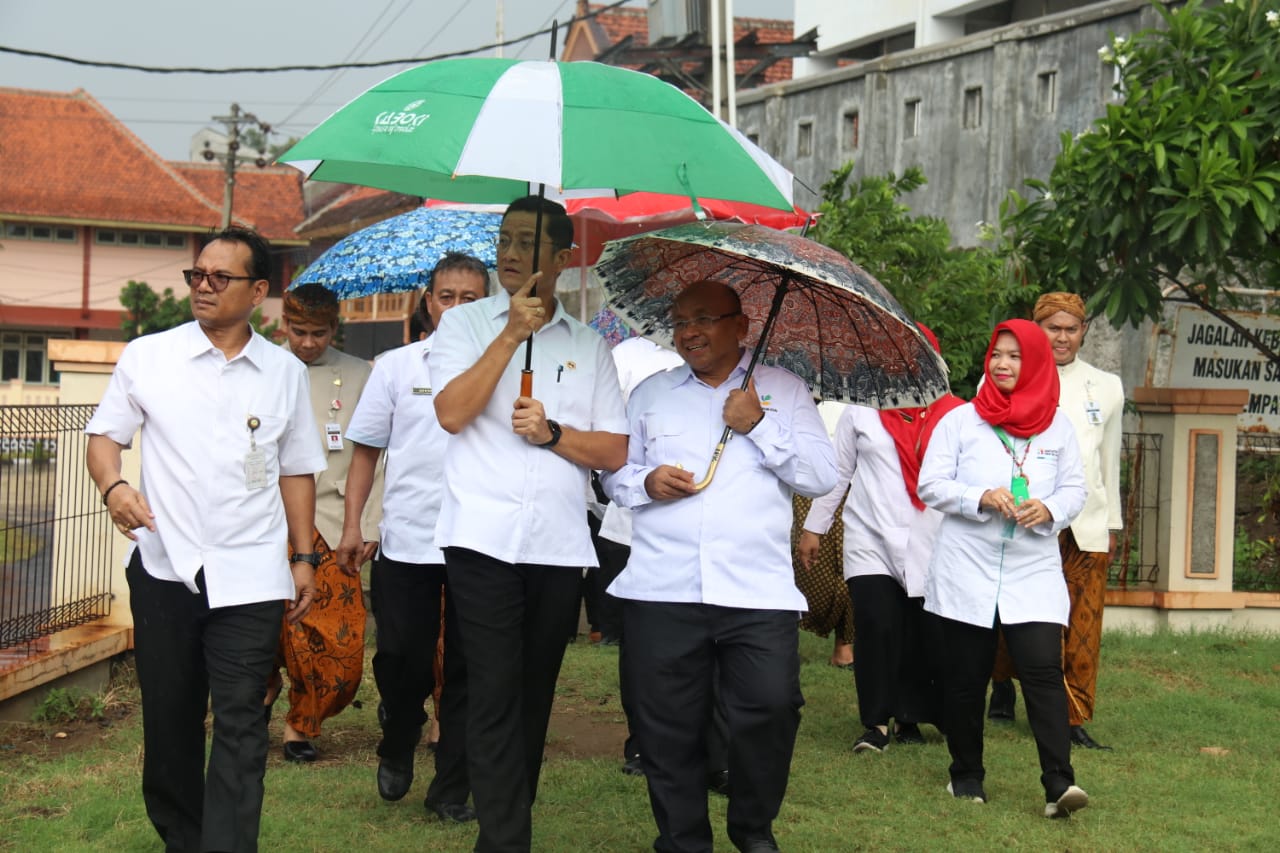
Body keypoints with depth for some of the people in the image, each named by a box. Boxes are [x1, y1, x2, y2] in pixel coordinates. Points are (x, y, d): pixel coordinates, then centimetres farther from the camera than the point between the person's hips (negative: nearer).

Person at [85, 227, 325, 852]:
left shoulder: (285, 373, 7)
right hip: (164, 569, 1)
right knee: (168, 719, 10)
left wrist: (304, 558, 10)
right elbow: (104, 434, 5)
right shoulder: (147, 357, 3)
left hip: (250, 577, 0)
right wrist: (113, 486, -16)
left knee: (240, 726, -4)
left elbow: (297, 469, 12)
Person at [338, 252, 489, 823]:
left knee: (468, 670, 5)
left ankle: (452, 788, 17)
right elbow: (366, 449, 10)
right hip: (406, 540, 0)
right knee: (402, 662, 3)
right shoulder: (396, 366, 6)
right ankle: (397, 752, 32)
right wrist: (352, 525, 4)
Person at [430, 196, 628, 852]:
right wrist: (511, 334, -10)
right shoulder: (466, 323, 7)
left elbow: (614, 451, 8)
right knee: (496, 693, -8)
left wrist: (551, 432, -10)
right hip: (483, 539, -3)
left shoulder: (588, 346, 13)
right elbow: (452, 412, -10)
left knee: (534, 694, 11)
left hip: (560, 545, 3)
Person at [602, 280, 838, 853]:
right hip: (662, 590, 2)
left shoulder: (784, 390, 10)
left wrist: (759, 426, -7)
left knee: (771, 709, -11)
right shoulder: (651, 393, 16)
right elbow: (613, 473, 16)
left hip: (759, 590, -2)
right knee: (668, 725, 2)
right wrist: (645, 482, -5)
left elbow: (822, 477, 2)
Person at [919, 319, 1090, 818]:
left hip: (1033, 571, 0)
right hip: (967, 570, 0)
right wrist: (981, 498, -18)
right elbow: (930, 485, -2)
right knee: (965, 676, 7)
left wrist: (1049, 510, -12)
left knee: (1043, 670, -13)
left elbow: (1075, 489, 10)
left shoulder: (1057, 425, 9)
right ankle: (966, 774, 23)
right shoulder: (960, 420, 3)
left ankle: (1059, 783, -15)